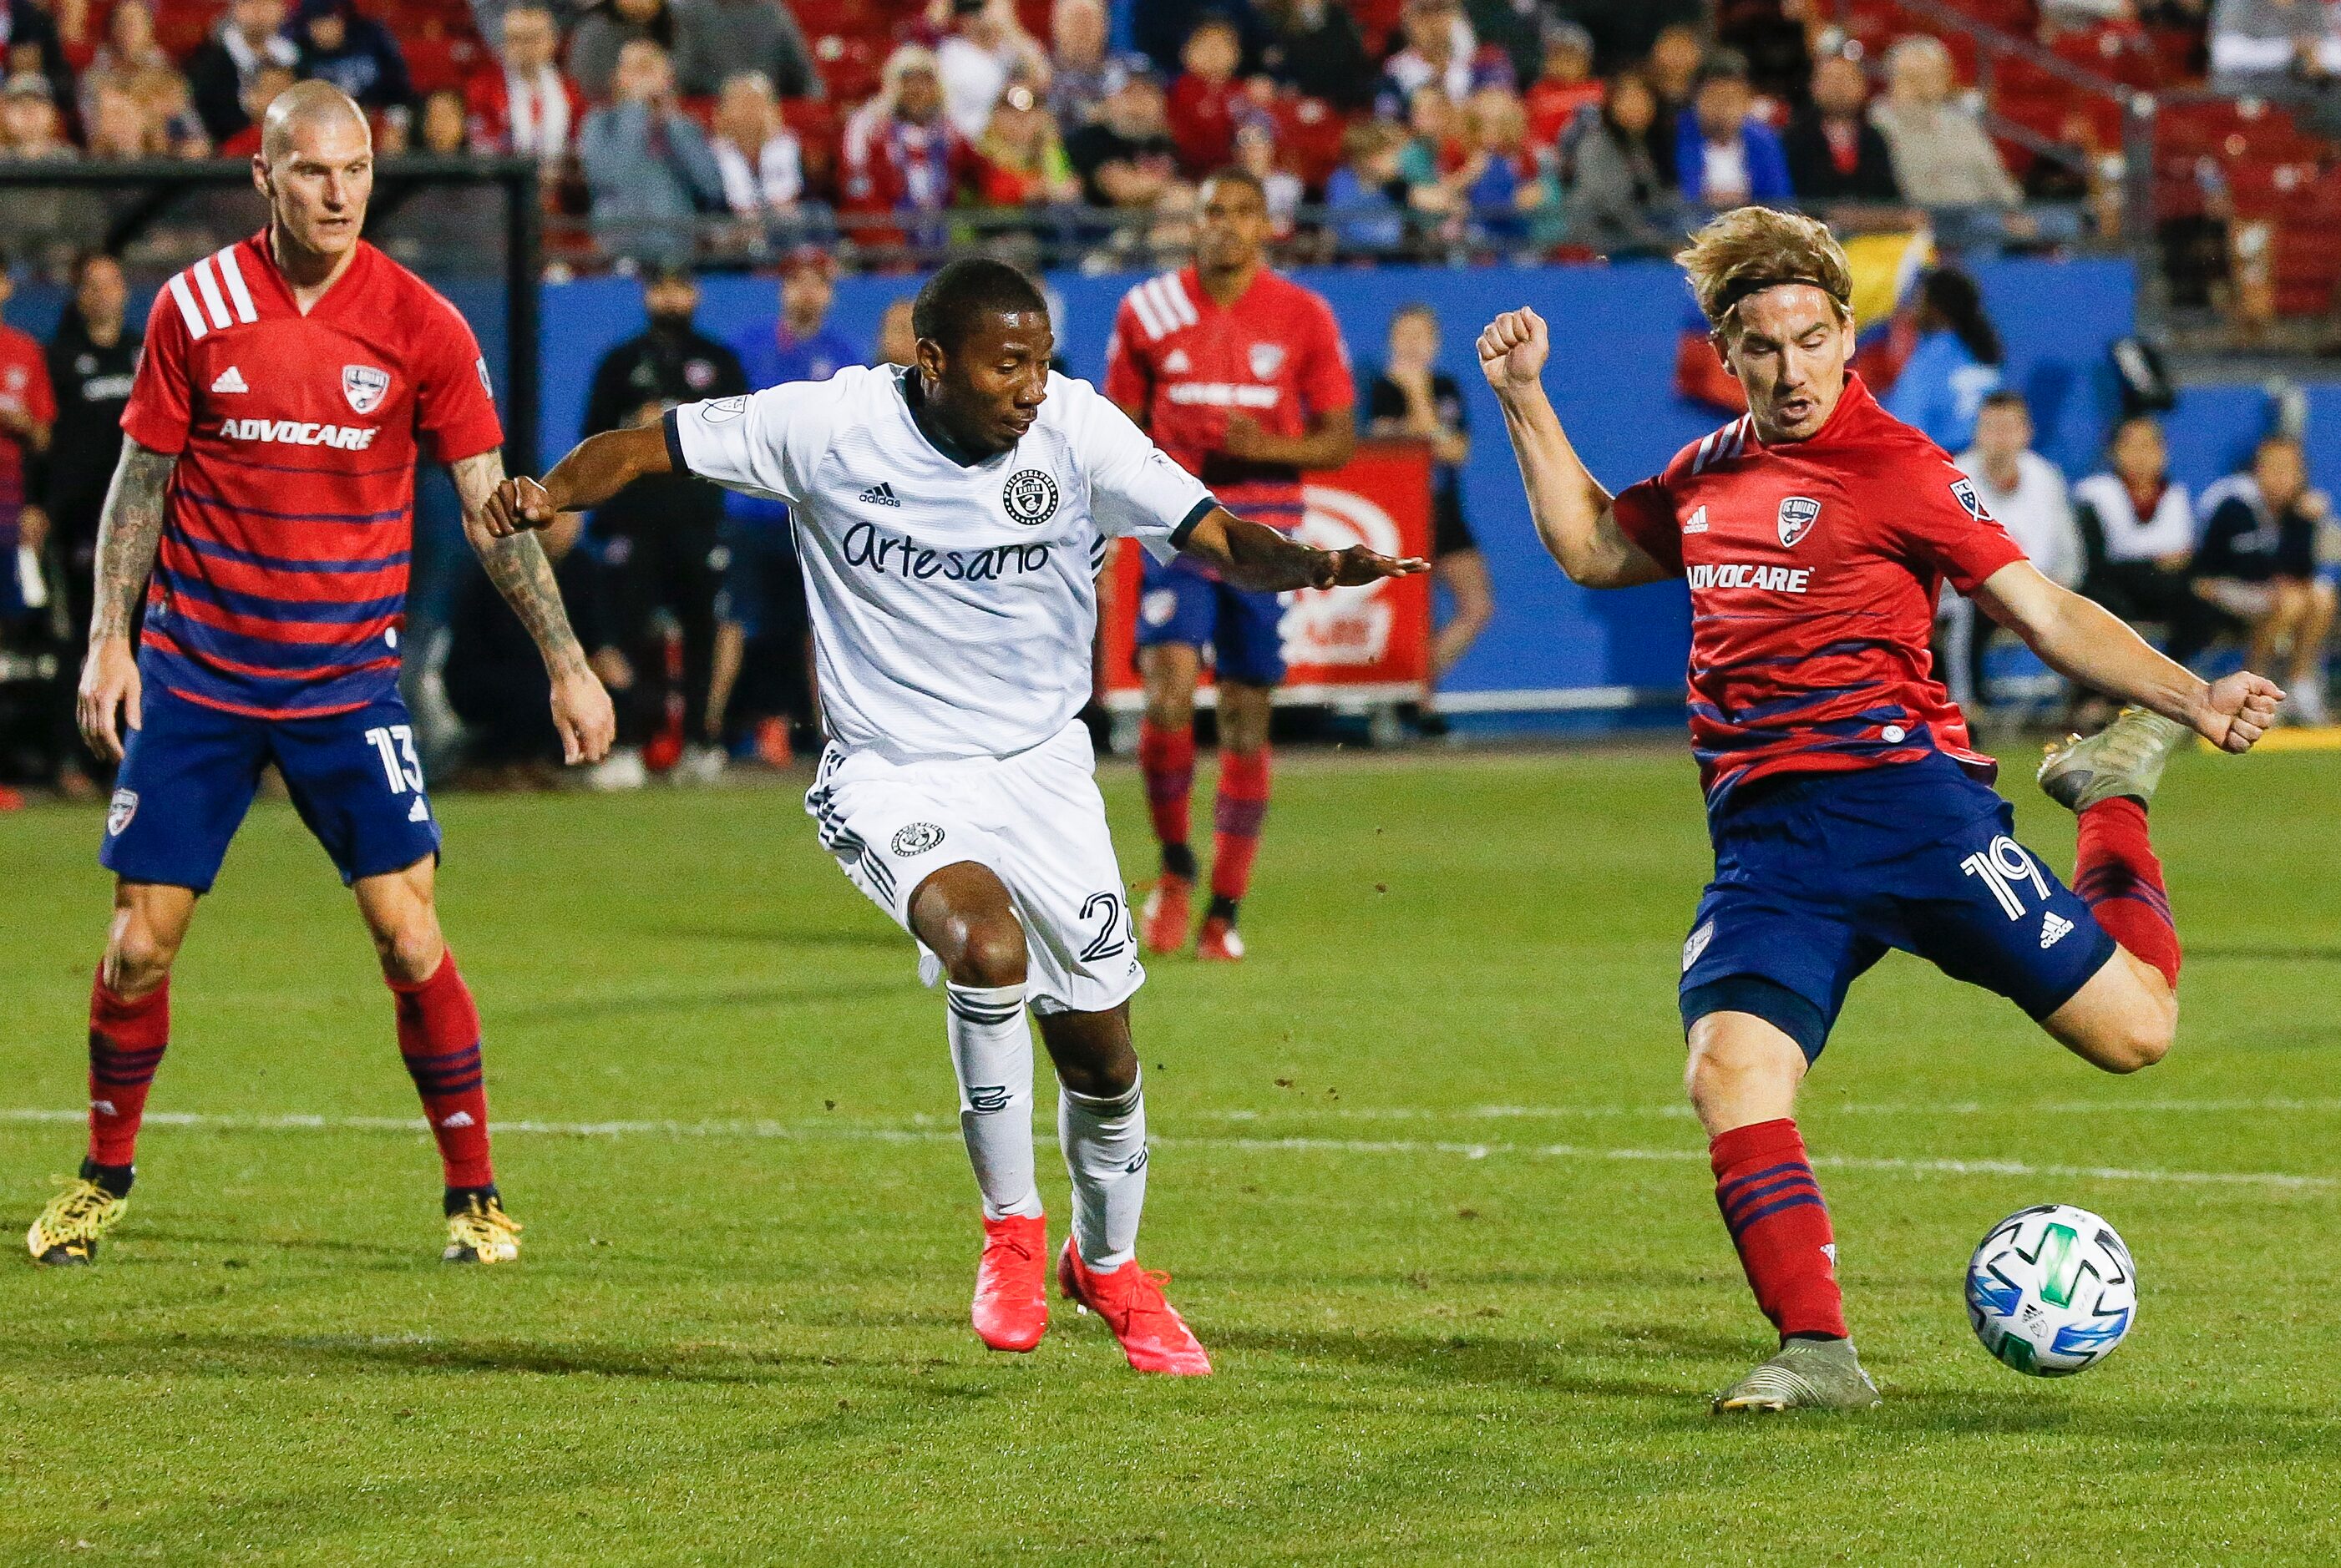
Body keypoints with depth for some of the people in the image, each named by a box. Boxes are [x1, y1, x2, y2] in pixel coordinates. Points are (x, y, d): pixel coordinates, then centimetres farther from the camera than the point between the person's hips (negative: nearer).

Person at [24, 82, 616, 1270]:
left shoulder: (421, 325, -5)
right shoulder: (194, 307, -3)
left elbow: (491, 506, 0)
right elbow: (141, 479, 6)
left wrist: (567, 662, -4)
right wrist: (108, 641, -2)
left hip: (349, 675, -1)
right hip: (195, 672, 1)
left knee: (409, 938, -9)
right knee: (140, 940, 1)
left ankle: (475, 1196, 4)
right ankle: (104, 1178, 22)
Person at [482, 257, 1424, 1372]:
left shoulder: (1077, 430, -11)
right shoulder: (829, 425, -15)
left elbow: (1216, 537, -13)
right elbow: (643, 447, -7)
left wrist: (1309, 564, -34)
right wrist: (552, 494, -27)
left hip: (1042, 765, 3)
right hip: (893, 774, -3)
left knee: (1099, 1048, 6)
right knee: (987, 948, -32)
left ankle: (1108, 1263, 38)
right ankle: (1010, 1227, -9)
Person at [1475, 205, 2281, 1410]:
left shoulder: (1895, 466, -2)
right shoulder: (1706, 475, 17)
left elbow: (2045, 614, -2)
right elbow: (1591, 547, 35)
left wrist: (2187, 698, -14)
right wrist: (1525, 403, 27)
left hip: (1897, 790, -4)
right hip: (1762, 842, 4)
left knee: (2131, 1029, -3)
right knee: (1729, 1071, -22)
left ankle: (2116, 791, 26)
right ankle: (1815, 1355, -16)